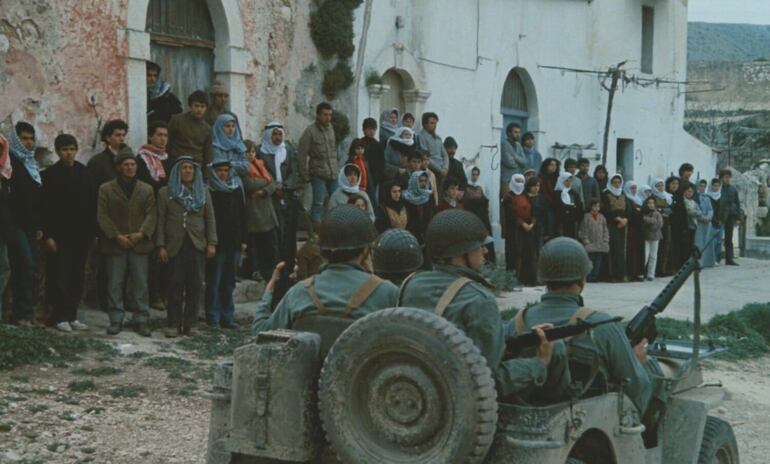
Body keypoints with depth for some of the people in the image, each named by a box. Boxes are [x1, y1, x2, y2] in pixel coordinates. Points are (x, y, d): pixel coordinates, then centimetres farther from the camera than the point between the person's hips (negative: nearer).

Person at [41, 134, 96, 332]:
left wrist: (91, 231, 2)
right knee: (60, 276, -4)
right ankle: (60, 317, 3)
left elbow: (92, 204, 8)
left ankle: (72, 315, 12)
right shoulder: (50, 175, -1)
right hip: (60, 234, -3)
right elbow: (45, 208, -5)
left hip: (81, 234, 3)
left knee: (77, 276, 5)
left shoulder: (84, 173, 9)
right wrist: (48, 235, -11)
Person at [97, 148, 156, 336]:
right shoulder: (106, 189, 5)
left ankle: (141, 320, 7)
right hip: (115, 244, -1)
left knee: (141, 284, 1)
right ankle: (116, 320, 9)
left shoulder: (146, 190, 11)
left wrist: (142, 233, -13)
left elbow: (151, 215, 4)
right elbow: (102, 216, -1)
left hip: (139, 244, 1)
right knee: (115, 285, 2)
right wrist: (116, 236, -12)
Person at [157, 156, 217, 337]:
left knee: (194, 285, 0)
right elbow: (160, 221, 5)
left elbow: (210, 219, 10)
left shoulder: (203, 191, 14)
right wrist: (161, 246, -4)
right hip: (175, 245, -2)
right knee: (175, 286, -3)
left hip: (197, 244, 2)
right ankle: (173, 325, 2)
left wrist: (211, 243, 0)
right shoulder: (165, 192, 9)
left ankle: (190, 324, 6)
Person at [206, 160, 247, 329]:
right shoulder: (209, 192, -3)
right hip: (216, 244, -5)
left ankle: (227, 317, 14)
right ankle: (213, 318, 2)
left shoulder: (237, 190, 13)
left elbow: (242, 216, 15)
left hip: (234, 243, 5)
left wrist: (243, 239, 9)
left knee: (229, 282, 9)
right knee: (214, 282, -2)